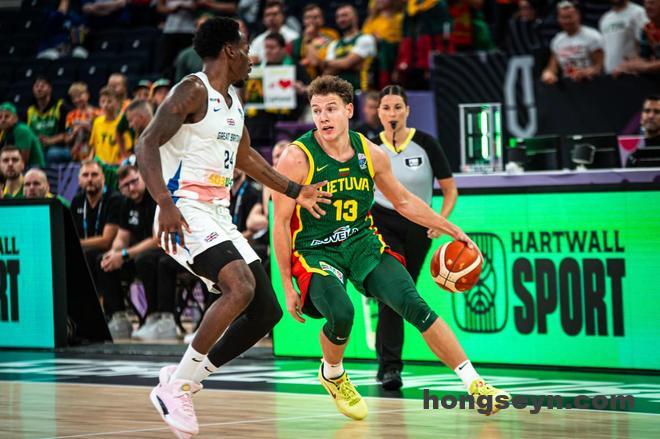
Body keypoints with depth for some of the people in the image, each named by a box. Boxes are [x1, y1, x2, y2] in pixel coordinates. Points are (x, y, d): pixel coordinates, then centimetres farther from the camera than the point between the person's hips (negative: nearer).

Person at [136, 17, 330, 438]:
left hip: (219, 217, 9)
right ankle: (176, 386, -20)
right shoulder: (193, 91, -10)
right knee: (241, 287, -29)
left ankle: (187, 378, 12)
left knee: (267, 311, 4)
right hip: (187, 214, -9)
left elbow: (244, 155, 34)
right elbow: (148, 145, -19)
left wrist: (294, 190, 33)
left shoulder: (234, 99, 18)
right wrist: (165, 203, -32)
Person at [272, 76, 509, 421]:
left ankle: (474, 384, -9)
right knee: (340, 313, -30)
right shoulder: (297, 159, -15)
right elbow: (280, 223, -10)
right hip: (315, 251, -4)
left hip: (363, 242, 4)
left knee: (414, 305, -14)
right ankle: (331, 374, 4)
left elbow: (403, 201, 15)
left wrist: (452, 230, 13)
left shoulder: (370, 154, -1)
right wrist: (287, 285, -10)